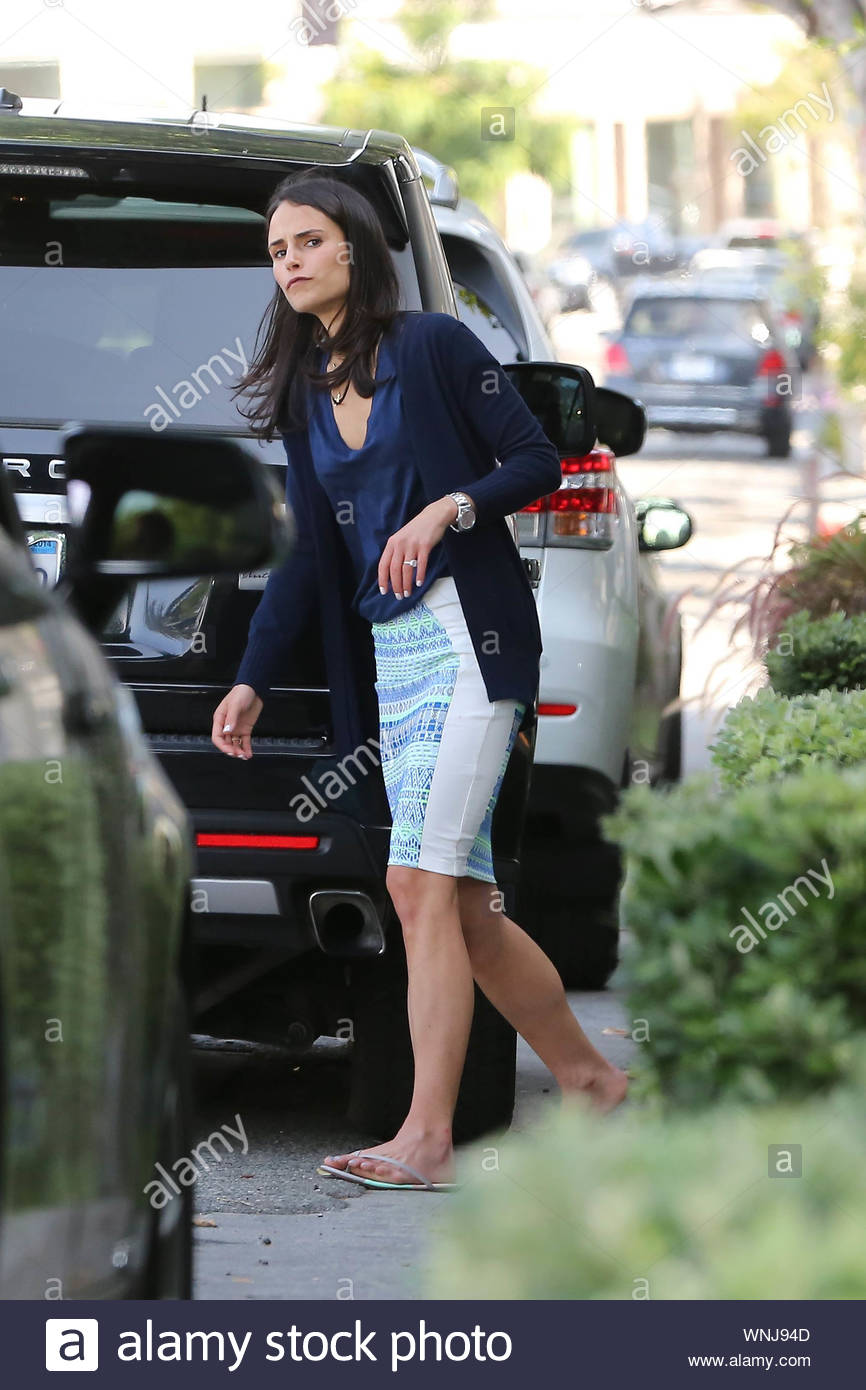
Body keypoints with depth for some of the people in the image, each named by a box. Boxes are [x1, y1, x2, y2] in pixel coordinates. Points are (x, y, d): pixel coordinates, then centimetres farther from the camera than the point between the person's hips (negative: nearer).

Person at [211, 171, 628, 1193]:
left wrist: (447, 507, -18)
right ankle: (590, 1080, 19)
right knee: (465, 904, 4)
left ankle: (426, 1137, -17)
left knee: (420, 881, -16)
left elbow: (537, 463, -2)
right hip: (387, 650, 7)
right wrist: (251, 680, 13)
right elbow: (308, 554, 19)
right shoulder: (301, 395, 17)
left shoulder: (433, 346, -1)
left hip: (468, 630, -7)